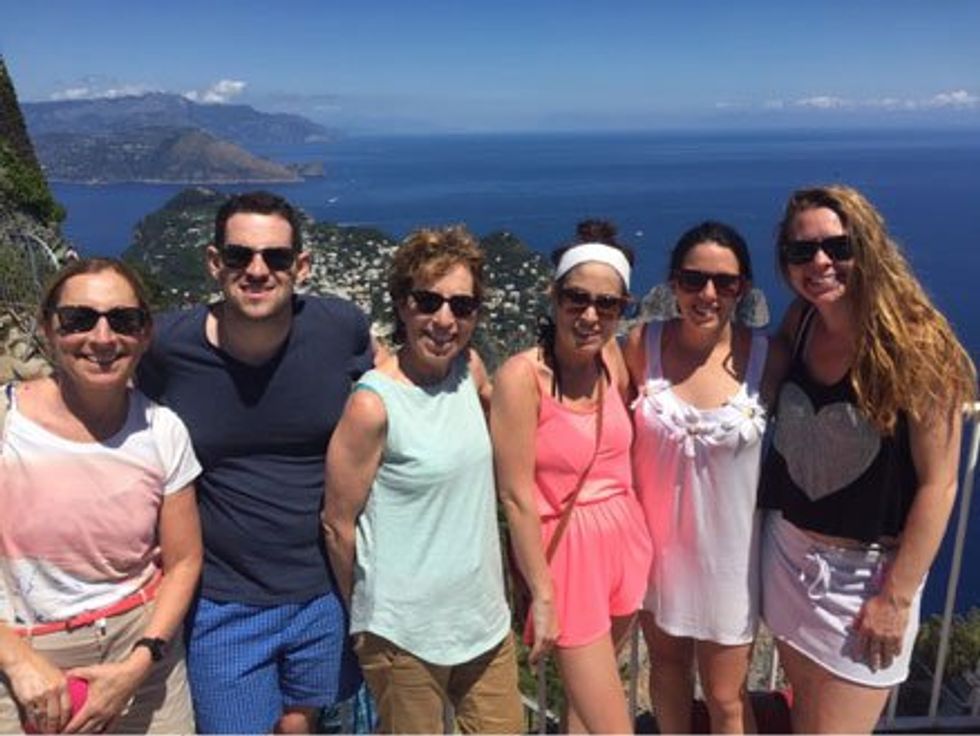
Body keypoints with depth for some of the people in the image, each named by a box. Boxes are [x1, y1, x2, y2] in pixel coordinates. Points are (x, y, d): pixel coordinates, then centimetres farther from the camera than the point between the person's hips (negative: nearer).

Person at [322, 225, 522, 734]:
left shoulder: (470, 370, -2)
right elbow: (339, 525, -11)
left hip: (485, 617, 6)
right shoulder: (373, 403, -19)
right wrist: (366, 616, 3)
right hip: (405, 632, -6)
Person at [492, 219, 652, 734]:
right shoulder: (522, 375, -20)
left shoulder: (612, 358, -1)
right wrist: (542, 593, -14)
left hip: (624, 540, 6)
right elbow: (516, 495, -18)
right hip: (568, 553, -6)